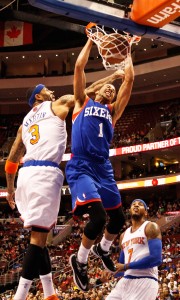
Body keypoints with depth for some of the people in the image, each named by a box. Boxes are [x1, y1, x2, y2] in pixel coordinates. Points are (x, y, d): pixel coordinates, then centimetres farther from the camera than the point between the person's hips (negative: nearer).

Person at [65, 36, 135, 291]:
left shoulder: (112, 110, 21)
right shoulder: (83, 102, 15)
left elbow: (129, 79, 18)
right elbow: (79, 67, 11)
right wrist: (91, 41, 21)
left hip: (104, 167, 5)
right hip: (81, 166, -5)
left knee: (118, 218, 9)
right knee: (98, 216, -22)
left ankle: (102, 249, 41)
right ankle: (79, 260, 2)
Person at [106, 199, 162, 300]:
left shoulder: (151, 227, -2)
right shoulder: (124, 235, 20)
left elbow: (156, 259, -16)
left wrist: (126, 267, -13)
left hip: (144, 281, -7)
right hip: (126, 281, 7)